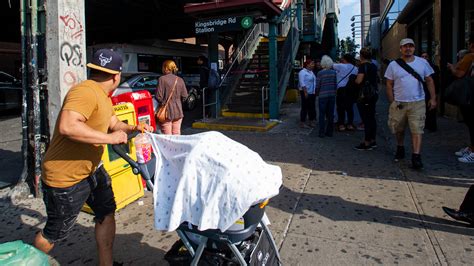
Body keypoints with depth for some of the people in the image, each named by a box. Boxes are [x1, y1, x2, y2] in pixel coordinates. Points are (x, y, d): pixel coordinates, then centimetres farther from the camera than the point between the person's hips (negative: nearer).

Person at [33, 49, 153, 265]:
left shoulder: (103, 96, 7)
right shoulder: (85, 91, -26)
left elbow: (114, 123, 21)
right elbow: (67, 126, -40)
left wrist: (133, 128, 2)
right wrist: (109, 138, -33)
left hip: (92, 170, 10)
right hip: (66, 178, -10)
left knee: (106, 214, 16)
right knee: (55, 232, 9)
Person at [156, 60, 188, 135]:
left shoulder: (162, 79, -11)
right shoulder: (180, 80, 3)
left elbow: (159, 97, -14)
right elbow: (184, 96, 3)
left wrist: (162, 103, 6)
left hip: (166, 112, -4)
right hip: (178, 111, 5)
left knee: (167, 136, 0)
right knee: (177, 134, 11)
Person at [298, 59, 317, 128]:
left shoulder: (311, 72, 16)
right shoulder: (302, 72, -10)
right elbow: (302, 83, -17)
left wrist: (315, 91, 16)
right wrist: (305, 92, -22)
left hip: (312, 93, 8)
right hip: (306, 92, -8)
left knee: (312, 107, 10)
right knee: (305, 107, -5)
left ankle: (311, 121, 19)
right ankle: (302, 122, 2)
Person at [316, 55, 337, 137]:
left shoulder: (320, 73, -9)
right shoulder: (334, 72, 2)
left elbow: (317, 86, -7)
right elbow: (336, 84, 6)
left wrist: (317, 93, 10)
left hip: (323, 96, -4)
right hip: (332, 95, 4)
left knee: (322, 115, 4)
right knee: (330, 114, 11)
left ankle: (322, 133, 4)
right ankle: (330, 132, 17)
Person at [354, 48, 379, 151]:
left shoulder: (363, 65, -14)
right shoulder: (373, 66, 12)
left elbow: (359, 81, -23)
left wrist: (354, 80, -4)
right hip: (374, 93, 9)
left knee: (366, 119, -5)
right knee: (372, 117, 14)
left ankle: (367, 143, 0)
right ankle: (373, 141, 22)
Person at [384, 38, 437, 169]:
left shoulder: (423, 63, 4)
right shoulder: (393, 65, 2)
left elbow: (429, 81, 9)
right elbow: (389, 85, 4)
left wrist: (433, 98, 3)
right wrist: (392, 102, -2)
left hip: (417, 103, 0)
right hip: (398, 103, 1)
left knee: (417, 130, -7)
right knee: (398, 129, 13)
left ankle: (416, 157, -6)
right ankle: (400, 148, 36)